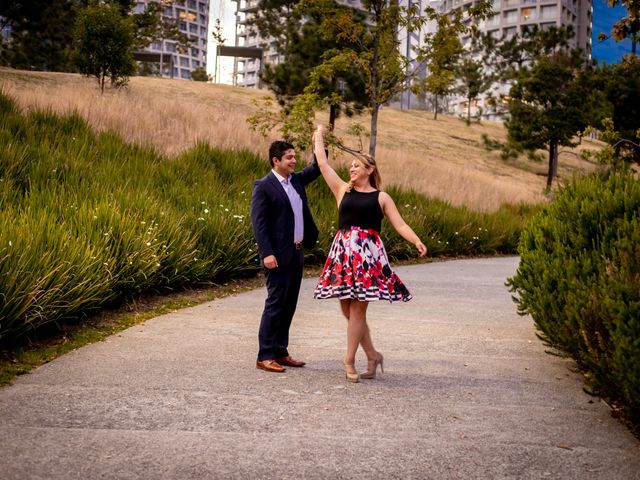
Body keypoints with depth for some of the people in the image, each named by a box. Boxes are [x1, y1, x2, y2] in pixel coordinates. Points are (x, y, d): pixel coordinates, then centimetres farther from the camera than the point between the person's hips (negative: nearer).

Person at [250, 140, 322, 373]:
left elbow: (316, 169, 25)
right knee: (275, 304, -6)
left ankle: (280, 352, 19)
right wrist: (267, 253, -22)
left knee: (289, 305, 11)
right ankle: (265, 356, 0)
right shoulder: (263, 187, -10)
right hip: (278, 257, -8)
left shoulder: (296, 180, 13)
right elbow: (258, 222, -14)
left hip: (296, 254, 8)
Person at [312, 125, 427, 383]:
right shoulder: (343, 190, 13)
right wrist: (319, 135, 24)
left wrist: (417, 241, -14)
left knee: (357, 309, -5)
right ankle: (372, 355, 16)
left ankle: (349, 361, 2)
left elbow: (400, 225, 2)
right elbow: (323, 164, 15)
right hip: (343, 252, 3)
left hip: (368, 253, -3)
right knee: (347, 309, 3)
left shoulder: (381, 197, 8)